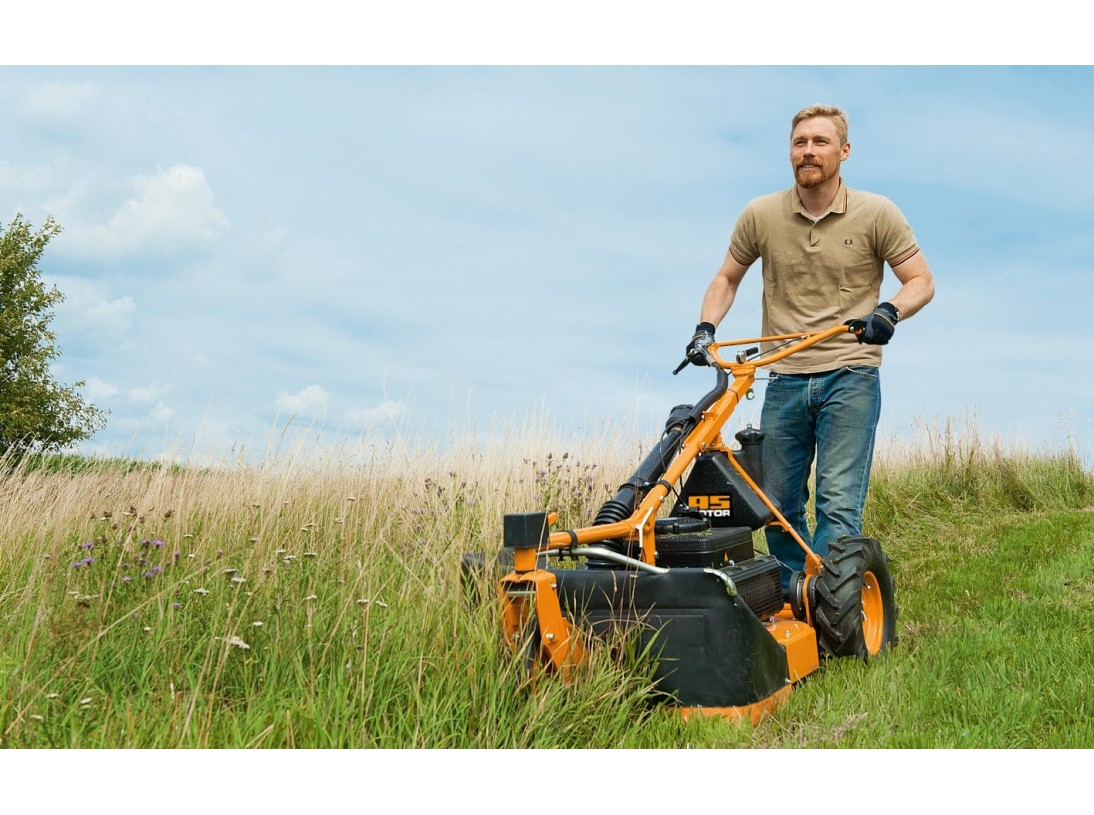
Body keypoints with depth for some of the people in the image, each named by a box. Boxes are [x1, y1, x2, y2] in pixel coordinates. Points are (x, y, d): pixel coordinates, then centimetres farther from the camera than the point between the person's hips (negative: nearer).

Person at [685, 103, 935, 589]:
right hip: (785, 380, 3)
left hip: (850, 377, -3)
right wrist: (706, 327, -1)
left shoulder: (877, 214, -1)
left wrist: (888, 312, -18)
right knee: (778, 506, 8)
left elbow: (921, 281, 3)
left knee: (839, 504, -12)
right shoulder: (760, 215, 5)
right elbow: (727, 278, 16)